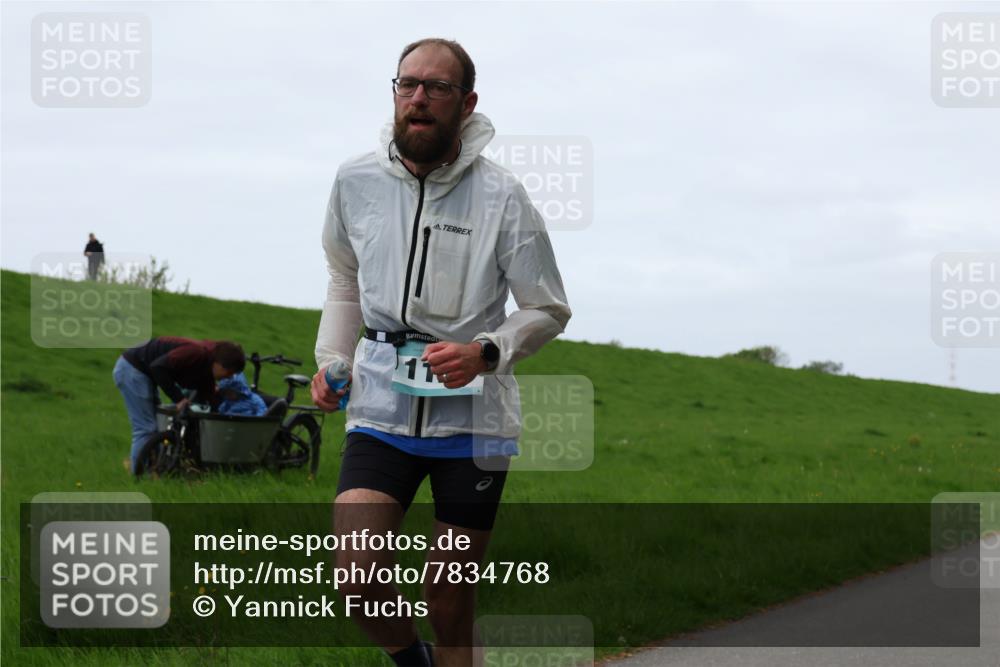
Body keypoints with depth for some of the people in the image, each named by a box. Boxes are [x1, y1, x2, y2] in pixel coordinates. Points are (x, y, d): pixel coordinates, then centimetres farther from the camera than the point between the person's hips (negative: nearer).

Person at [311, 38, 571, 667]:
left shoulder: (501, 197, -8)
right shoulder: (356, 181, 1)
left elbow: (550, 310, 0)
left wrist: (485, 353, -17)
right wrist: (331, 361, 7)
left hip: (470, 414, -2)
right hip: (382, 404, 2)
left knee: (450, 597, 4)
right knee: (358, 574, -12)